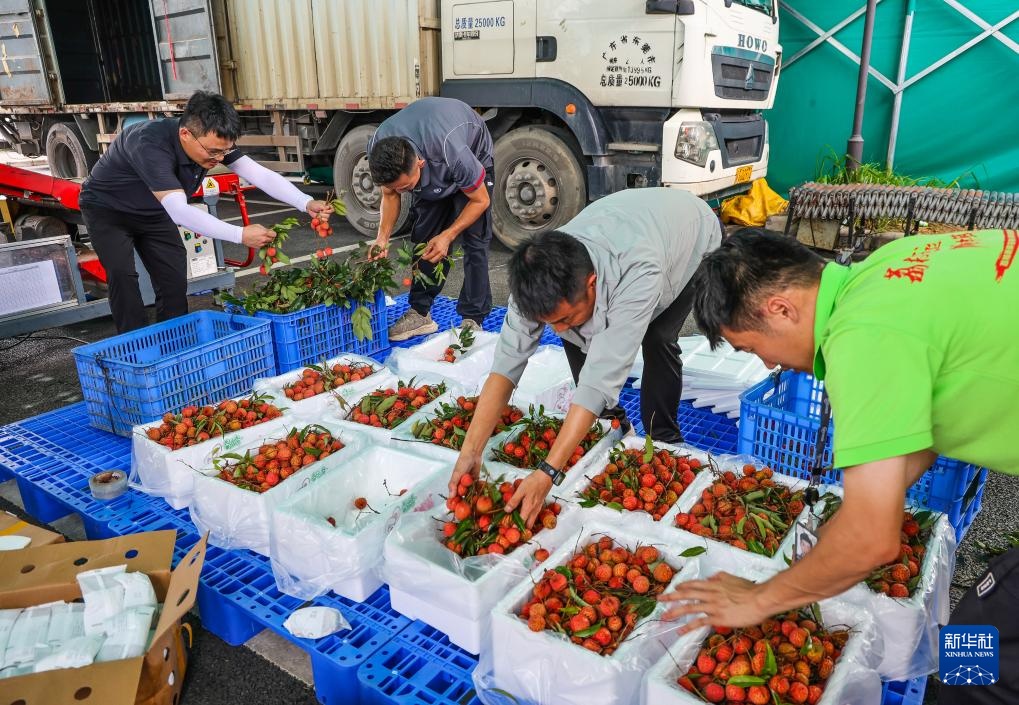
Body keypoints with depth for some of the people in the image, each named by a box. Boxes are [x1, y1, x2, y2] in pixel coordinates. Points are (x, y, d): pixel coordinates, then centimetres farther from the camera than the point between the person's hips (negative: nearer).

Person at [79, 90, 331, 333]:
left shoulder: (213, 142, -21)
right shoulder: (150, 144, -41)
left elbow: (260, 174, -26)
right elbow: (179, 211, -47)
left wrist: (306, 203, -41)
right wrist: (241, 235, -54)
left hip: (153, 212, 6)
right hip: (107, 210, -6)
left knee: (174, 279, -2)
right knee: (122, 275, -21)